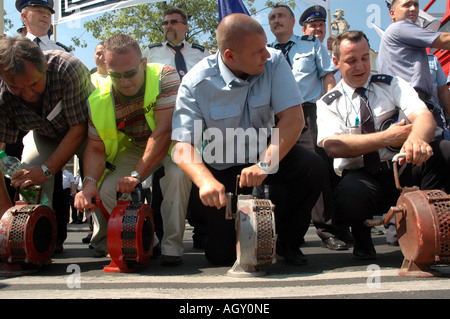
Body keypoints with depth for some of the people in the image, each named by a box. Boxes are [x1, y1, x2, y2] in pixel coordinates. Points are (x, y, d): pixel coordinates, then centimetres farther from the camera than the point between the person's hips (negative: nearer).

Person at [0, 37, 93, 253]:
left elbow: (79, 128, -32)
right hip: (44, 135, 2)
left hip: (86, 132, -2)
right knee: (29, 175, -20)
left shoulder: (68, 69, -40)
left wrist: (47, 169, -36)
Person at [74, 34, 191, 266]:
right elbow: (96, 148, -10)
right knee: (106, 191, -19)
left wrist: (137, 175, -34)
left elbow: (164, 130, -32)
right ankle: (105, 243, 14)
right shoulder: (99, 100, -15)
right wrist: (90, 182, -31)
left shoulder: (165, 76, -27)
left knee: (179, 173, -36)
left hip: (170, 143, -3)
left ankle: (171, 247, -20)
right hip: (132, 148, 3)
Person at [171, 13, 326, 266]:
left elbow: (294, 118, -23)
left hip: (266, 153, 2)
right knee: (222, 255, -9)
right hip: (223, 168, -2)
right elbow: (183, 145, -25)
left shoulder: (274, 62, -14)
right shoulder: (196, 83, -20)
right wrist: (206, 180, -46)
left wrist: (265, 164, -38)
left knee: (313, 167, -28)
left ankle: (288, 241, -3)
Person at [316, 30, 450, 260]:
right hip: (361, 177, -1)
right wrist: (386, 138, -18)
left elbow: (424, 116, -11)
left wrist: (416, 139, -36)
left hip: (404, 167, 2)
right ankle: (362, 239, 0)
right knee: (349, 195, -36)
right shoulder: (328, 103, 5)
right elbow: (332, 146, -14)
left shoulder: (393, 85, 9)